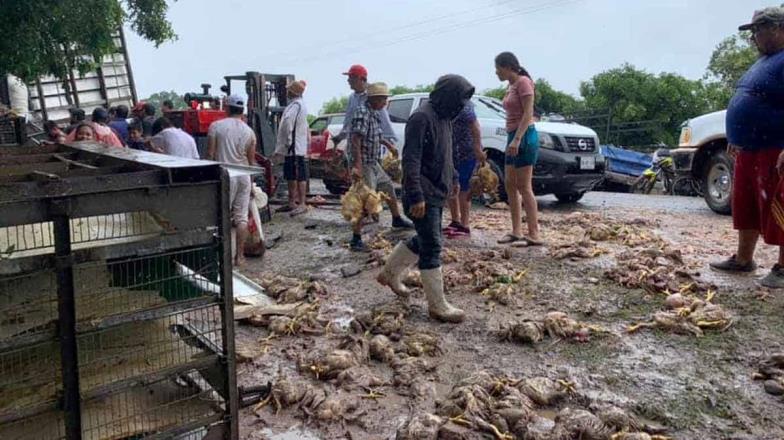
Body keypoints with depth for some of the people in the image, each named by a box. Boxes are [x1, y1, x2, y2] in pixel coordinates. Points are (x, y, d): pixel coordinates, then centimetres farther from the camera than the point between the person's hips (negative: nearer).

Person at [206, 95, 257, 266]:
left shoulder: (216, 126, -4)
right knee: (242, 217, 5)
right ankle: (240, 256, 9)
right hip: (243, 176, 3)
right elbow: (251, 160, 10)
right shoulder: (249, 131, 6)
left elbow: (210, 154, -6)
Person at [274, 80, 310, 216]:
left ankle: (302, 204, -5)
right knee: (291, 176, 15)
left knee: (299, 176, -8)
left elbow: (287, 121, -30)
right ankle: (292, 203, 23)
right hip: (292, 148, 11)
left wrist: (287, 141, -19)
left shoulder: (296, 105, -15)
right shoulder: (296, 104, 18)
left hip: (295, 148, -11)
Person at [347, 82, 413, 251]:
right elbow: (356, 139, -28)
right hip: (363, 164, -10)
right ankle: (356, 239, -4)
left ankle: (397, 219, 43)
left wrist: (388, 144, 35)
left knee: (388, 187, 22)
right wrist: (357, 166, -34)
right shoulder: (362, 113, -20)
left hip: (374, 163, 10)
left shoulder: (375, 113, 9)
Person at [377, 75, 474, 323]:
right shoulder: (422, 118, -17)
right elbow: (410, 160, -22)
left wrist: (453, 178, 25)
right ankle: (437, 306, 4)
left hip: (437, 193, 10)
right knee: (432, 247, -5)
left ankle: (390, 274, 37)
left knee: (424, 240, 19)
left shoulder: (444, 118, 13)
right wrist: (416, 196, -25)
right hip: (424, 196, -10)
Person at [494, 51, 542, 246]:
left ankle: (534, 234, -7)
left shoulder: (523, 82, -8)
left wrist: (517, 139, -24)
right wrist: (512, 139, 17)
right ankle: (516, 231, 13)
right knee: (510, 185, 8)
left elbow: (528, 113, -16)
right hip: (513, 137, 10)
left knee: (524, 187, -10)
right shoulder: (511, 85, 17)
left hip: (524, 137, -10)